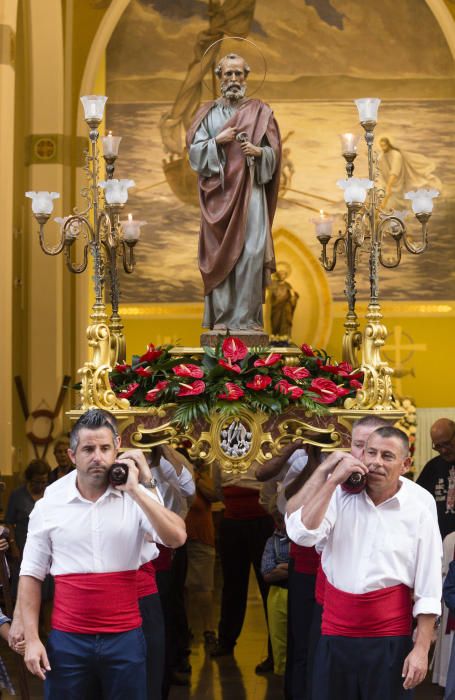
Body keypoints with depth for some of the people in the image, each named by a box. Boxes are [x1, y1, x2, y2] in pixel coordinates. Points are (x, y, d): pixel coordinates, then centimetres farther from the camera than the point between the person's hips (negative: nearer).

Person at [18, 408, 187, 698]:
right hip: (67, 640, 0)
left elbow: (177, 538, -15)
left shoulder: (138, 497, -1)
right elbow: (31, 574, 4)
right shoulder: (48, 506, 0)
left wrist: (135, 491, -16)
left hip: (125, 637, 0)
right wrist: (32, 639, -2)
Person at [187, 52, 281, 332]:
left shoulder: (260, 111, 10)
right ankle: (222, 315, 0)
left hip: (250, 189, -1)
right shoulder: (208, 113, 12)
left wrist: (258, 152, -15)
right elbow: (195, 151, 4)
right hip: (218, 190, 1)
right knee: (220, 251, -3)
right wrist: (218, 141, -11)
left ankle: (247, 315, -6)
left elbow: (274, 153, 5)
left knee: (251, 250, -9)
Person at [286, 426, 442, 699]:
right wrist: (333, 480, -14)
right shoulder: (340, 496, 2)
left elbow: (428, 591, -3)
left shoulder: (419, 511, -3)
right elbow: (302, 533, -14)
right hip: (335, 635, 2)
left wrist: (421, 649, -8)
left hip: (390, 640, -2)